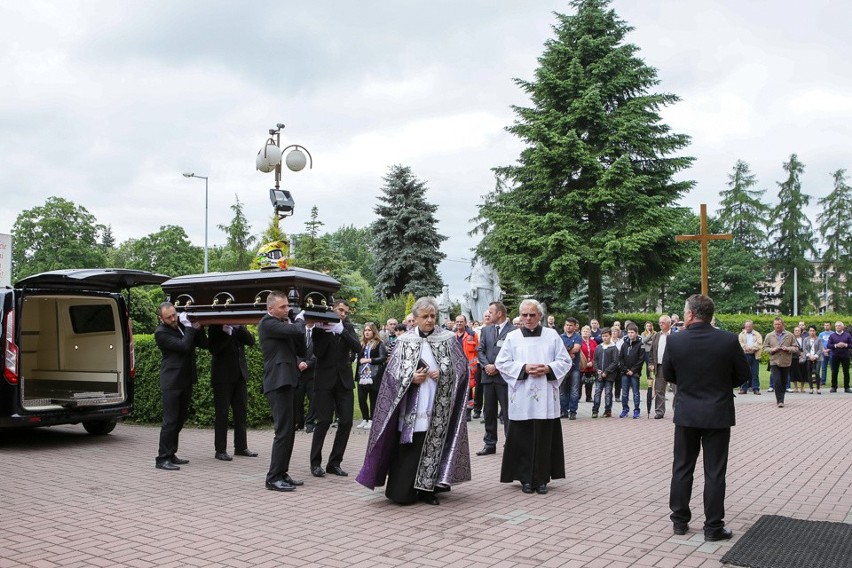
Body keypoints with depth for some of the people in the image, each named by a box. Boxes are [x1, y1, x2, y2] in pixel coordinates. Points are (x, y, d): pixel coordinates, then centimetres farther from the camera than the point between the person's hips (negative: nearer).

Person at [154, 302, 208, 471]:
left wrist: (198, 328, -3)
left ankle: (171, 455, 21)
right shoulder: (161, 333, -12)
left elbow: (203, 344, 10)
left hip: (185, 381, 7)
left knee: (180, 420, 12)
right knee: (170, 421, -8)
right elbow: (184, 346, -22)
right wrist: (191, 328, -12)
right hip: (171, 383, -7)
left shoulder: (183, 325, 10)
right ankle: (162, 459, -4)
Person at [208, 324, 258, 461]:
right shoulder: (216, 326, -3)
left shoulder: (238, 326, 11)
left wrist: (238, 328, -13)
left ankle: (241, 447, 19)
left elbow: (251, 341, -2)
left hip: (240, 375, 5)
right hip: (223, 376, -5)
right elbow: (213, 349, -14)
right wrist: (225, 331, -21)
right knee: (222, 414, -1)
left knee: (241, 412, 10)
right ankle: (220, 450, 5)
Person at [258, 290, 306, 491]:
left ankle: (281, 473, 19)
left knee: (289, 430, 12)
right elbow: (294, 330, -24)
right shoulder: (268, 323, -9)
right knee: (283, 431, -10)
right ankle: (273, 478, -6)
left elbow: (301, 351, 16)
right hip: (278, 383, -10)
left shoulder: (284, 324, 19)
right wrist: (300, 319, -2)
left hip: (285, 382, 10)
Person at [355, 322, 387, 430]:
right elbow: (359, 358, 19)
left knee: (373, 399, 2)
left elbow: (383, 358, -10)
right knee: (361, 398, 2)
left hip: (373, 376, -4)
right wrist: (360, 360, -2)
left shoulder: (379, 344, -1)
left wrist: (369, 360, -15)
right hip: (362, 376, 4)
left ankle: (371, 420, 11)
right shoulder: (362, 344, 13)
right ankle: (365, 419, 15)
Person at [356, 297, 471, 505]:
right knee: (408, 449, -1)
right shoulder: (405, 340, 5)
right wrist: (411, 378, -14)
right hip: (411, 408, 0)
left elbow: (461, 367, 4)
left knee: (433, 447, 3)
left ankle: (428, 489, 14)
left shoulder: (448, 339, 4)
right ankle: (403, 492, 9)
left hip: (438, 408, 0)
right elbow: (393, 371, 3)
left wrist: (441, 373, -11)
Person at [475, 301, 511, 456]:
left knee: (507, 412, -1)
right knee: (489, 412, 11)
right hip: (488, 376, 6)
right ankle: (490, 444, 18)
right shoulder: (486, 330, 12)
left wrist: (497, 367, -13)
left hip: (505, 376, -6)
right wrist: (486, 365, -8)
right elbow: (480, 350, 8)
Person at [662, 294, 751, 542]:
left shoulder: (674, 340, -11)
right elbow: (743, 375, 0)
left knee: (682, 468, 13)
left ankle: (680, 521, 20)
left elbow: (668, 375, 1)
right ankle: (713, 527, 11)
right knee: (714, 472, 6)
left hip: (686, 414, 1)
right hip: (718, 414, -1)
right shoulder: (729, 340, -12)